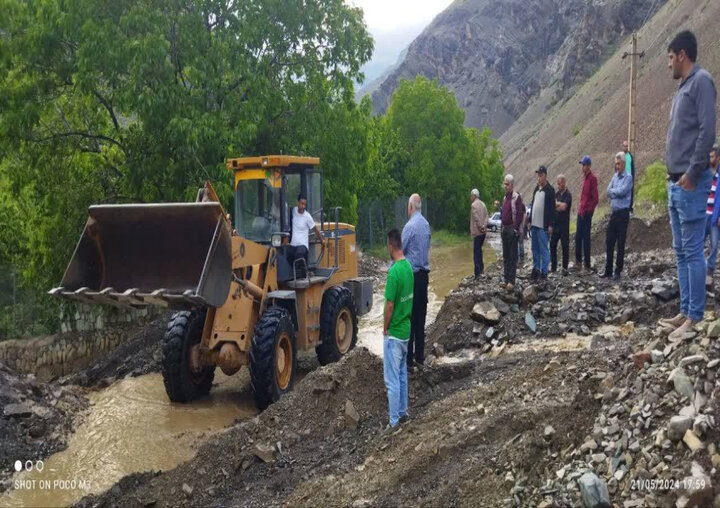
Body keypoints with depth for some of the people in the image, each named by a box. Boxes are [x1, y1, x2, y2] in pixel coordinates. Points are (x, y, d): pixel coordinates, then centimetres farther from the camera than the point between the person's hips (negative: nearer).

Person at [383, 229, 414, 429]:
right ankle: (402, 412, 30)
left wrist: (385, 328, -9)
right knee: (402, 374, 19)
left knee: (392, 379, 0)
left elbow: (390, 304, -22)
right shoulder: (408, 266, 3)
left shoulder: (394, 271, -24)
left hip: (393, 333, -8)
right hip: (406, 329, 8)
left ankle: (394, 421, 7)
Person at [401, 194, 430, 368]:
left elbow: (400, 250, -10)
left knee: (409, 316, -2)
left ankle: (408, 357, 1)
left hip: (411, 275, -7)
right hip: (424, 273, 7)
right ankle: (420, 356, 18)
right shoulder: (426, 224, 9)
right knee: (421, 315, 12)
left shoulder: (410, 226, -14)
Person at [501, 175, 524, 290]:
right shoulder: (505, 198, 16)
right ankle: (506, 280, 18)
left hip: (512, 230, -9)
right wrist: (501, 227, 14)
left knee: (512, 257, -7)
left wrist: (515, 229, -17)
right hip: (504, 230, 9)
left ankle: (511, 281, -7)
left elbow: (520, 215, -16)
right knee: (505, 257, 12)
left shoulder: (517, 197, -10)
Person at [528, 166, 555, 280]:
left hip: (543, 226, -7)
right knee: (535, 249, 12)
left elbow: (552, 208, -10)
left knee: (544, 250, -4)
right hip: (534, 224, 7)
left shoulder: (550, 190, -7)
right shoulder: (536, 188, 16)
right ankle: (536, 269, 19)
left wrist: (550, 225, -15)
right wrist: (530, 220, 17)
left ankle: (544, 272, 0)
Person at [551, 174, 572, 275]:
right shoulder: (557, 194, 14)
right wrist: (560, 204, -9)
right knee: (552, 245, 6)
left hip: (564, 224, -6)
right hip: (555, 223, 7)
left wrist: (556, 204, -5)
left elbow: (564, 207, -19)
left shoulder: (568, 195, -7)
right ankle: (553, 266, 14)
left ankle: (565, 268, 3)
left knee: (565, 246, -3)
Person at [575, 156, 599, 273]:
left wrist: (588, 210, -16)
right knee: (578, 237, 9)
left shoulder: (592, 178, -11)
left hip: (587, 213, -8)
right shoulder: (584, 177, 15)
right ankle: (578, 261, 17)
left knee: (586, 238, -6)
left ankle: (587, 265, -1)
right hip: (581, 212, 8)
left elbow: (595, 199, -14)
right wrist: (581, 208, 13)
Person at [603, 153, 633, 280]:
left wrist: (613, 191, -2)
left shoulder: (628, 177, -5)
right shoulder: (615, 176, 15)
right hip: (613, 213, 6)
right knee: (609, 242, 6)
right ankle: (608, 271, 13)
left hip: (623, 213, -6)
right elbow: (608, 192, 7)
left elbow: (622, 191, -17)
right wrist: (616, 193, -9)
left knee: (620, 244, -1)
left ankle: (618, 272, 4)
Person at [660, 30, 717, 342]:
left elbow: (707, 131, -16)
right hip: (676, 183, 10)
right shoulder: (681, 89, 21)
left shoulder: (701, 81, -7)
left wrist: (692, 173, -19)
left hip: (690, 182, -10)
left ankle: (695, 317, -3)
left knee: (693, 251, -7)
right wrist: (674, 175, 15)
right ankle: (685, 311, 17)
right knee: (681, 251, 11)